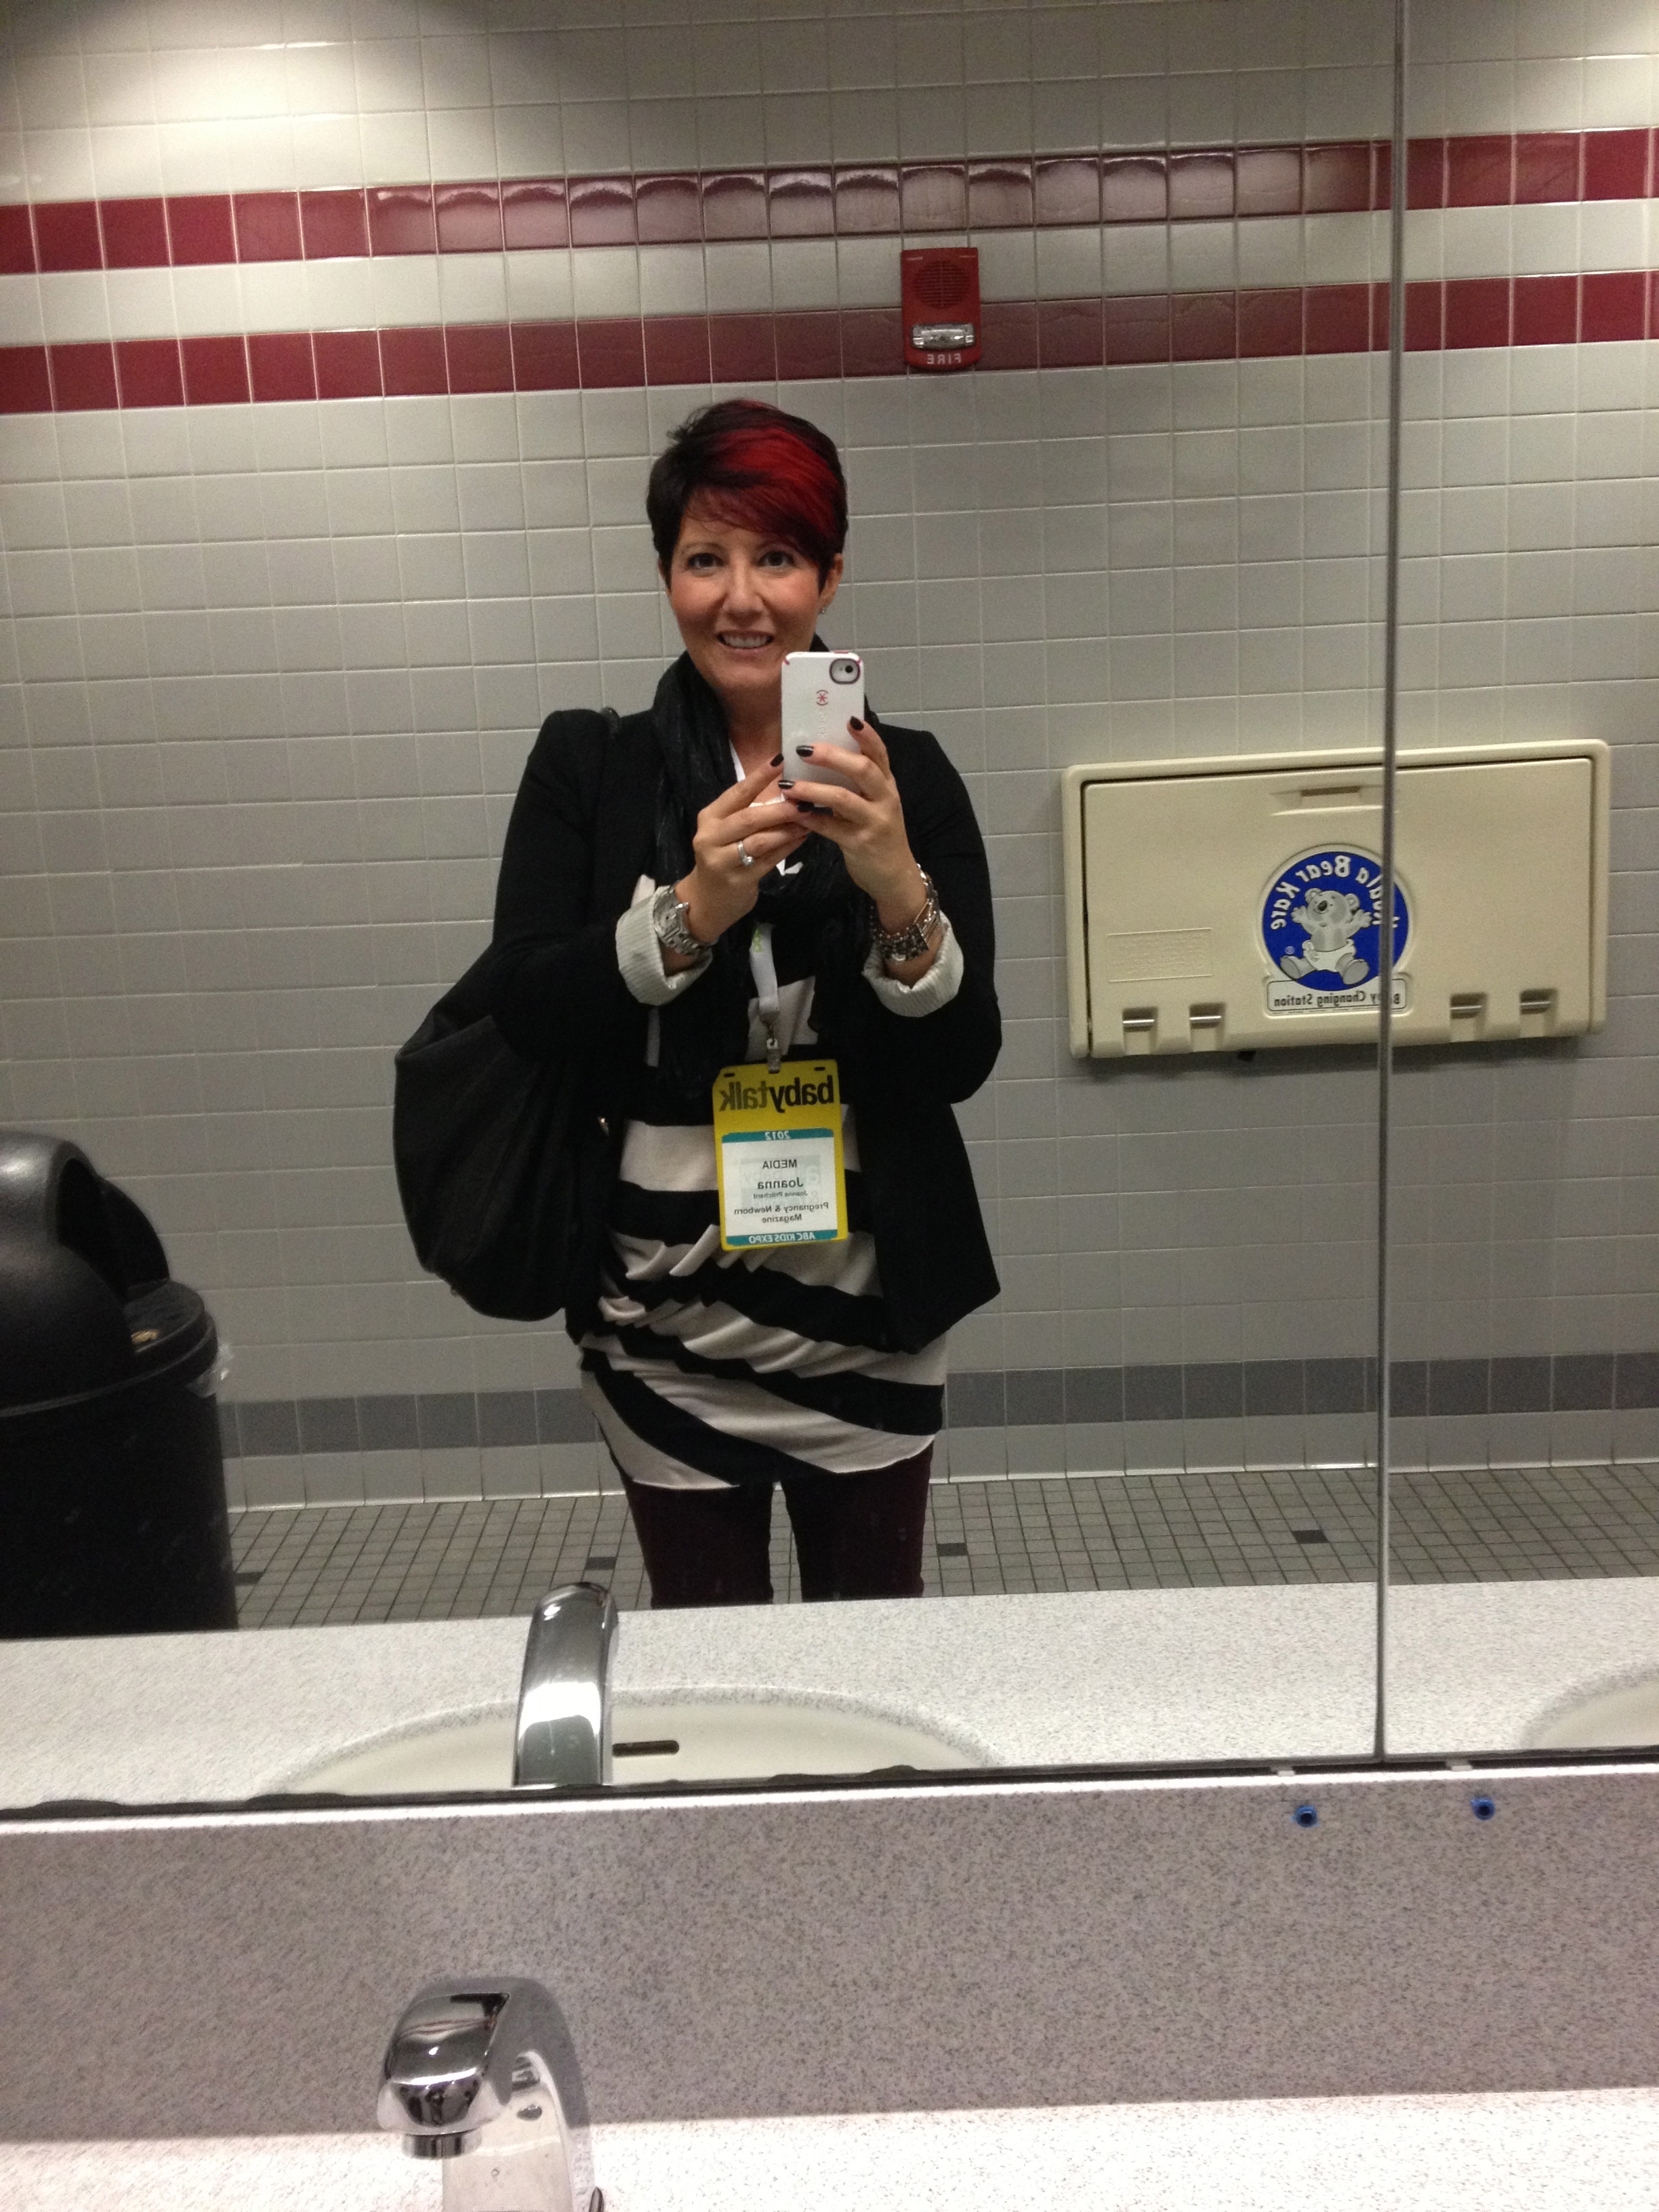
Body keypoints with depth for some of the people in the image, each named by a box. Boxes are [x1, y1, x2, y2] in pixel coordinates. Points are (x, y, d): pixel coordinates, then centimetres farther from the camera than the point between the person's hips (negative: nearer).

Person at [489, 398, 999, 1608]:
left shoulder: (906, 775, -2)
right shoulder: (588, 767, -1)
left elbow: (964, 1060, -7)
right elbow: (525, 1010, -9)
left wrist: (900, 889, -23)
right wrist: (690, 912, -23)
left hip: (864, 1300, 1)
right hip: (664, 1312, 0)